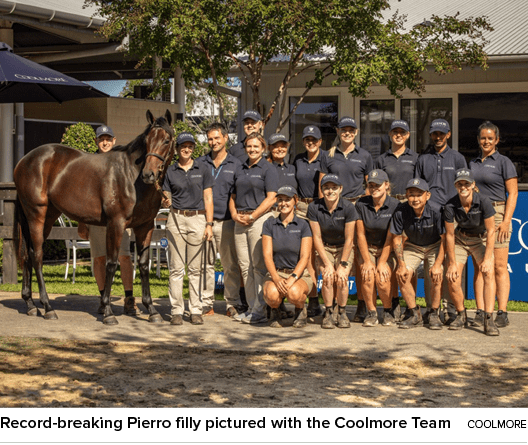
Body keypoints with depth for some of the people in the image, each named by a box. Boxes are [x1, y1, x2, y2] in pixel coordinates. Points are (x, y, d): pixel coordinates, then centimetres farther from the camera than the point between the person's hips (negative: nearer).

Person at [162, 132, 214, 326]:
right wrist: (165, 202, -18)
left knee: (196, 268, 2)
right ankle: (176, 311, 2)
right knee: (176, 268, -1)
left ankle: (196, 310, 7)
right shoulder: (170, 171, 7)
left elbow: (208, 198, 4)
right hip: (176, 219, 0)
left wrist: (209, 224, -4)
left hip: (198, 219, 0)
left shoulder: (203, 170, 6)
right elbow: (166, 199, 7)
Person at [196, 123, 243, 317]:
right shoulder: (199, 163, 10)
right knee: (205, 263, 3)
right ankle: (206, 304, 10)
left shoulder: (236, 165, 6)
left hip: (227, 221, -1)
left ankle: (232, 304, 10)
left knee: (230, 265, 2)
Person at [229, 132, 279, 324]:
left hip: (260, 218, -7)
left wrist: (251, 217, -13)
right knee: (245, 265, 6)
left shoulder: (268, 169, -1)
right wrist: (235, 214, 2)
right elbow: (233, 196, 21)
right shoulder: (240, 169, 18)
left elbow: (271, 199, -9)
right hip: (240, 221, 7)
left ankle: (260, 310, -7)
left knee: (259, 266, -8)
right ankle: (251, 307, 11)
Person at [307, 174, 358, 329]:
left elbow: (349, 239, -15)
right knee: (328, 278, -23)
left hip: (344, 248, -1)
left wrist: (343, 265, -17)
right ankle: (328, 313, -4)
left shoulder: (348, 208, -19)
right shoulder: (314, 207, -15)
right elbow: (317, 237, -11)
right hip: (324, 248, 1)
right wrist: (327, 264, -16)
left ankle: (342, 313, -1)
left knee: (341, 279, -22)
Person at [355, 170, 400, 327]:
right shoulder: (361, 204, -7)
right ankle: (371, 313, -9)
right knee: (367, 275, -25)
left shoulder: (395, 205, -12)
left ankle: (389, 311, 4)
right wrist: (367, 261, -12)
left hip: (387, 250, -1)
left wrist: (382, 263, -17)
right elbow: (360, 235, -5)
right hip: (367, 249, 2)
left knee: (382, 280, -23)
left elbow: (390, 238, -13)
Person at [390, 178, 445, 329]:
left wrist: (438, 264, -25)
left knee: (437, 275, -25)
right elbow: (397, 238, -9)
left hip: (435, 246, -2)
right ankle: (414, 314, -1)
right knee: (402, 275, -18)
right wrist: (401, 264, -15)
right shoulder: (401, 212, -23)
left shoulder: (436, 211, -28)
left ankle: (434, 313, -5)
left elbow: (445, 238, -19)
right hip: (412, 247, 2)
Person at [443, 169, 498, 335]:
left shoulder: (483, 202, -25)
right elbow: (450, 235, -9)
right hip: (460, 240, 2)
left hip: (481, 239, -2)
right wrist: (452, 263, -8)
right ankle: (461, 315, 13)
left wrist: (487, 259, -23)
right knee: (452, 279, -11)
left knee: (488, 273, -24)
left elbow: (491, 232, -18)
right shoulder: (451, 206, -19)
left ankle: (488, 320, -25)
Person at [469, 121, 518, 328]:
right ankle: (480, 312, 2)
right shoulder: (472, 163, 17)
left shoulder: (503, 162, 2)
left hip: (497, 214, -5)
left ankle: (502, 313, -5)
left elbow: (513, 194, -3)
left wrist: (506, 220, -13)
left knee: (500, 266, -6)